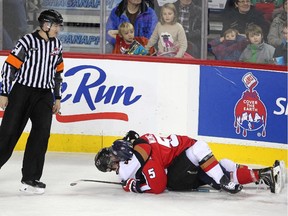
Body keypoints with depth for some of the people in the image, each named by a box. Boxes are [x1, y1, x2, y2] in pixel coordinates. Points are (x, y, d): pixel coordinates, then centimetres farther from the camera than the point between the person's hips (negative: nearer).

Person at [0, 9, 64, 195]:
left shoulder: (57, 45, 8)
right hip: (22, 91, -5)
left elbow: (58, 72, 18)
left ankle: (30, 178, -2)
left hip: (44, 95, 5)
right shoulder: (28, 42, -11)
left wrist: (57, 98, 16)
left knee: (42, 134, -6)